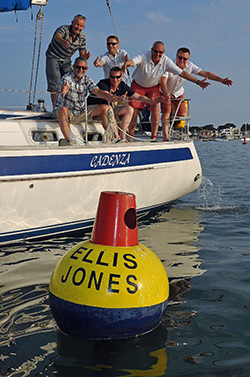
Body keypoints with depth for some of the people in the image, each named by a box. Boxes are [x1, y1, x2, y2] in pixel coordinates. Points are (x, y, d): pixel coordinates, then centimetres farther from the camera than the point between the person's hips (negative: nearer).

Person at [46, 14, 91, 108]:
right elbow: (57, 36, -47)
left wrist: (85, 57, -27)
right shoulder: (64, 29, -23)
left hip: (66, 60, 5)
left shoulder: (82, 37, -5)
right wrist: (63, 41, -72)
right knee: (54, 84, -10)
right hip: (53, 57, -5)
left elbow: (81, 55, -1)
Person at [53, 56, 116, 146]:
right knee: (63, 109, -42)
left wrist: (106, 96, -38)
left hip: (81, 115, 5)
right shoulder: (67, 77, -14)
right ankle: (68, 140, -47)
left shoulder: (87, 80, 3)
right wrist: (64, 89, -64)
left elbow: (96, 90, -15)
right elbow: (65, 87, -38)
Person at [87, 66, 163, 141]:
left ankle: (122, 137, -15)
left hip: (110, 109, 7)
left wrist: (150, 100, -22)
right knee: (105, 107, -39)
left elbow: (138, 97, -4)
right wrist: (117, 98, -66)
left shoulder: (123, 86, -6)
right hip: (92, 108, -7)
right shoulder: (103, 84, -24)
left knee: (129, 109, -8)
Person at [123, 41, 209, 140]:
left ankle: (154, 136, -11)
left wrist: (198, 82, -23)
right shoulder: (144, 56, -28)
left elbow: (182, 73, -19)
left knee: (155, 107, -18)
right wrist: (126, 64, -72)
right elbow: (132, 61, -47)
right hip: (138, 85, -2)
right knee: (134, 111, -7)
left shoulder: (166, 61, -21)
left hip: (153, 86, 2)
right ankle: (130, 136, 13)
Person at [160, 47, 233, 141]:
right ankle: (166, 137, -13)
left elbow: (205, 73, -16)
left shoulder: (189, 66, -17)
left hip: (178, 93, 4)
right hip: (165, 92, -4)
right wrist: (166, 97, -58)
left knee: (182, 114, -2)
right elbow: (163, 82, -41)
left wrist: (221, 80, -26)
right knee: (166, 112, -18)